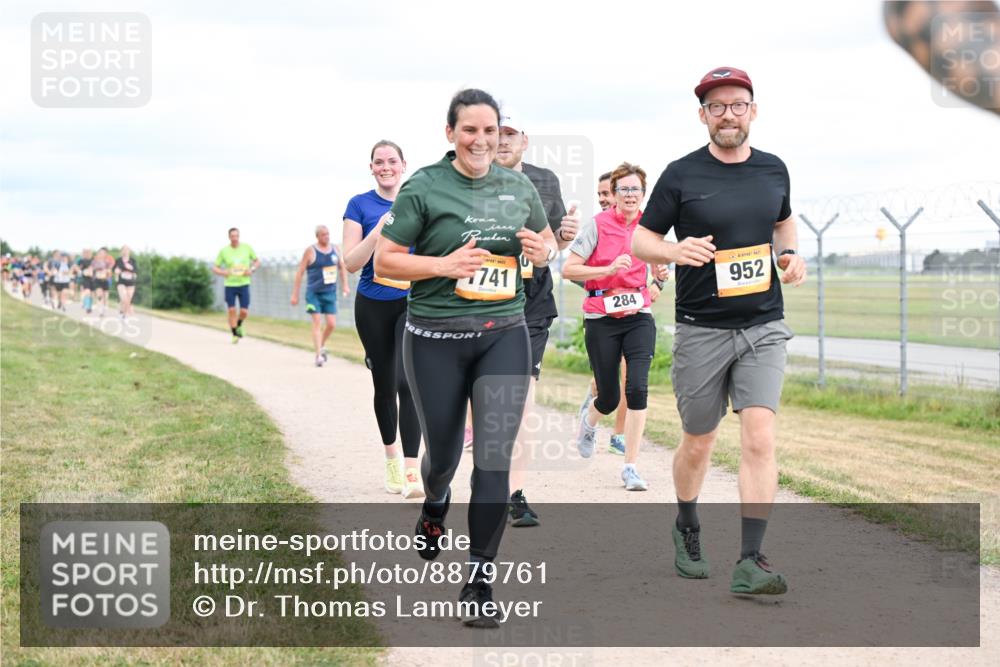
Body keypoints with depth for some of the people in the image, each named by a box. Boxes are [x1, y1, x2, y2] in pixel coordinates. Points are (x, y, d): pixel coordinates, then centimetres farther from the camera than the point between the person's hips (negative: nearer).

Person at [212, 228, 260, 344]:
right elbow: (215, 268, 4)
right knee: (232, 310, -5)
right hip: (229, 285, -1)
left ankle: (239, 325, 28)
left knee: (244, 311, -4)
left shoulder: (247, 247, 0)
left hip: (244, 284, 1)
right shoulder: (224, 251, -3)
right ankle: (235, 334, 10)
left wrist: (252, 270, -8)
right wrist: (222, 272, -18)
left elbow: (257, 261, 12)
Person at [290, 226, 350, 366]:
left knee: (332, 324, 1)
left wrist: (345, 285, 8)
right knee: (317, 323, -9)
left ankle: (321, 346, 28)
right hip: (314, 293, -4)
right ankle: (318, 355, -7)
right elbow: (300, 272, -5)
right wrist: (295, 294, -7)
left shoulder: (335, 249, 6)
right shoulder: (310, 251, -7)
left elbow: (342, 267, 20)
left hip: (330, 292, 4)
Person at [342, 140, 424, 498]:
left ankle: (412, 471, -21)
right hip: (373, 307, 1)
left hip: (413, 304, -1)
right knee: (384, 386, 10)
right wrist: (379, 231, -19)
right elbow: (351, 262, -7)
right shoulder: (360, 205, 0)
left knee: (407, 382, -17)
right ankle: (391, 458, 31)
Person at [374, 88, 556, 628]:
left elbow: (548, 241, 23)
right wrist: (444, 264, -18)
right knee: (444, 452, 12)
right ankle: (434, 506, 50)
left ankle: (479, 580, -1)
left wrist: (542, 250, -1)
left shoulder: (518, 187, 8)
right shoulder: (424, 188, -4)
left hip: (504, 335, 2)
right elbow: (384, 261, -4)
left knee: (494, 455, -9)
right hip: (436, 340, -2)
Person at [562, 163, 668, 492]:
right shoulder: (598, 225, -7)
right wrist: (608, 269, -20)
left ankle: (631, 467, -7)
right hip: (601, 318, -2)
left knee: (638, 387, -16)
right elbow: (568, 269, -10)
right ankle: (588, 422, 44)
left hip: (639, 316, 2)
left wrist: (660, 273, 0)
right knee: (609, 397, 4)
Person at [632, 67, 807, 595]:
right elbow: (640, 239, 1)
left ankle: (750, 563, -14)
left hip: (763, 328, 2)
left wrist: (790, 254, 5)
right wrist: (676, 250, -21)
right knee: (698, 444, 11)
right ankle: (687, 529, 39)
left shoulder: (773, 170, 7)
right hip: (701, 329, -2)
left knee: (759, 437, -14)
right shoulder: (681, 175, -4)